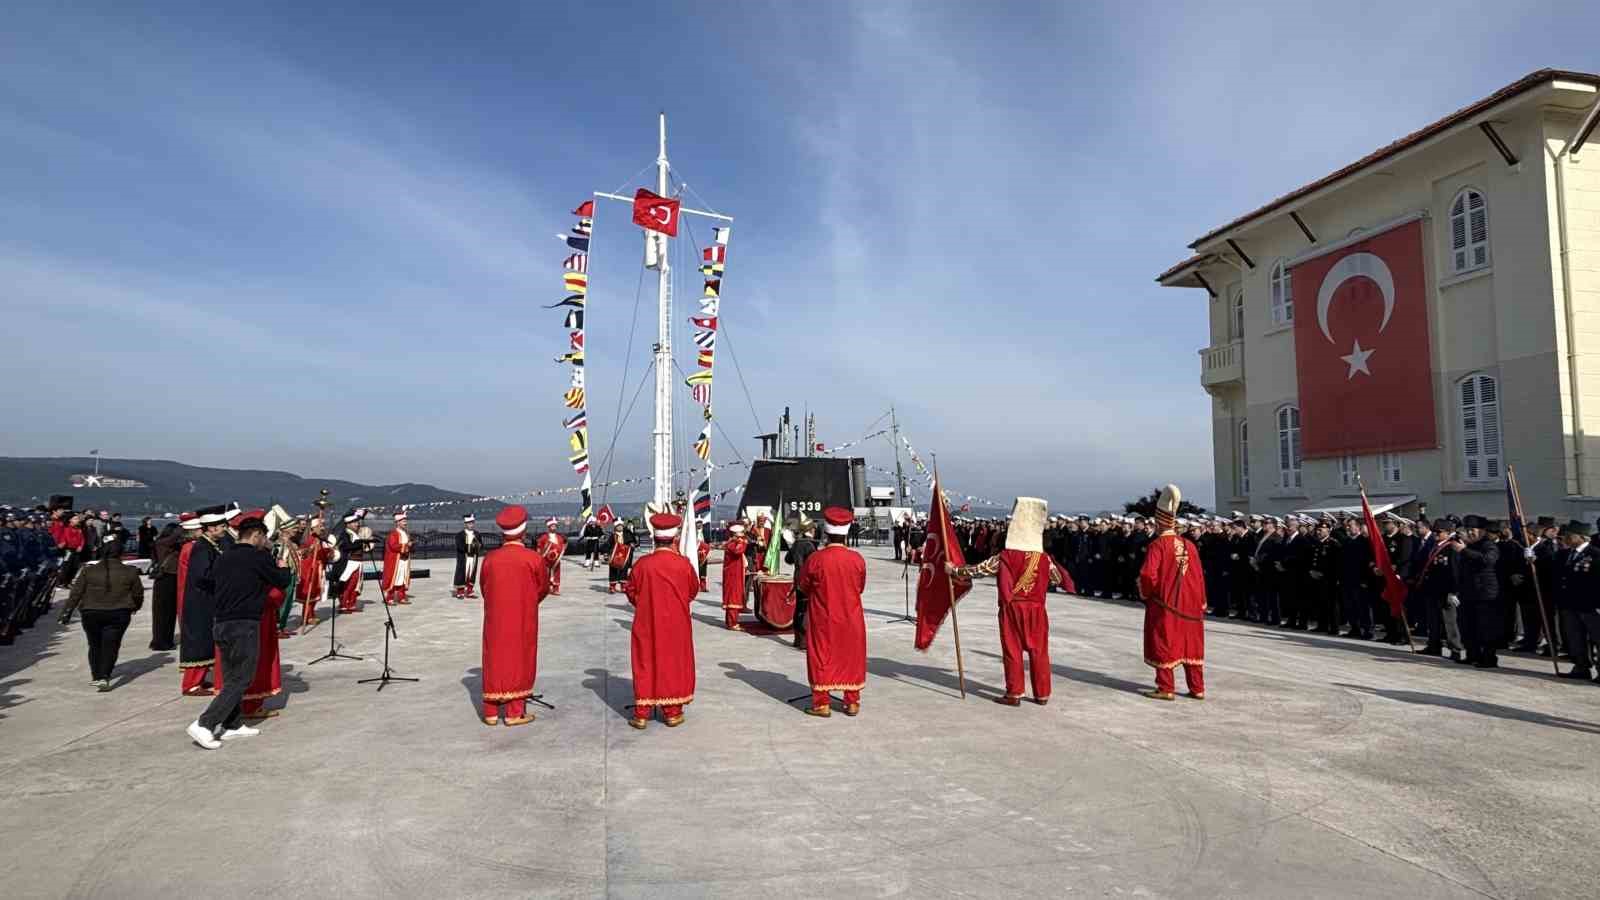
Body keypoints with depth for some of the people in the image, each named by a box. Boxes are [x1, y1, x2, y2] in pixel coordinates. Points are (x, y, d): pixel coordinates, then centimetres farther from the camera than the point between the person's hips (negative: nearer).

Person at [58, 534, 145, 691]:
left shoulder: (88, 570, -3)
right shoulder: (130, 572, -3)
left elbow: (75, 593, -1)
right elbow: (138, 593, 7)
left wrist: (67, 612, 7)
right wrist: (135, 607, 27)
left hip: (92, 614, 1)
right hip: (118, 615, -1)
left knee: (95, 645, 17)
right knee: (111, 645, 0)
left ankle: (95, 676, 24)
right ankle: (104, 677, -12)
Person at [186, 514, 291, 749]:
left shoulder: (223, 558, 10)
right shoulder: (260, 557, -9)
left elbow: (211, 586, 20)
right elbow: (282, 582, 1)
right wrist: (283, 568, 20)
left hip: (222, 624, 8)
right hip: (245, 626, -7)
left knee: (231, 678, 16)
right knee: (240, 680, -1)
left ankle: (233, 725, 21)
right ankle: (204, 725, -9)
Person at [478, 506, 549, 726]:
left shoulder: (490, 558, -6)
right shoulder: (534, 558, -13)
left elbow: (485, 590, 6)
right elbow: (543, 589, 0)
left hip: (495, 619, 2)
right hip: (523, 620, -2)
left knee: (494, 660, 12)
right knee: (519, 660, 8)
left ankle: (491, 712, 17)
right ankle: (515, 712, 11)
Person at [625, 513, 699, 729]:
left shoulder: (642, 564, -12)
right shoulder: (684, 564, -11)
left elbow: (632, 594, 0)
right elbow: (693, 591, 4)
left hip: (647, 625, 0)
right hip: (676, 626, 0)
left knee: (646, 665, 10)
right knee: (674, 664, 12)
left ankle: (642, 714, 13)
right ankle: (672, 712, 18)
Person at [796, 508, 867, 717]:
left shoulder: (815, 559, -15)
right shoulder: (857, 559, -10)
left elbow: (803, 586, -2)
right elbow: (861, 587, 4)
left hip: (823, 619, -2)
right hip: (851, 619, 2)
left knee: (822, 657, 9)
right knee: (851, 657, 14)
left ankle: (822, 703, 11)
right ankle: (852, 702, 20)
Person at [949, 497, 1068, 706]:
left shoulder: (1004, 557, -10)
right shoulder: (1044, 559, -2)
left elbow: (978, 569, -7)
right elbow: (1058, 579, 14)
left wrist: (954, 570, 5)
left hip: (1012, 609, -2)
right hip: (1036, 610, 2)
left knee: (1013, 651, 5)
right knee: (1039, 651, 11)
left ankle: (1014, 694, 8)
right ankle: (1042, 694, 17)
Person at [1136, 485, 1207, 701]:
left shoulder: (1158, 545, -14)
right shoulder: (1189, 545, 3)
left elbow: (1147, 575, -20)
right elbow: (1199, 576, 7)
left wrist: (1145, 594, -1)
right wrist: (1200, 604, 15)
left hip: (1164, 605, -5)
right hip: (1189, 605, 5)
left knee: (1164, 644, 4)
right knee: (1190, 645, 12)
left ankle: (1165, 689, 7)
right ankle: (1197, 689, 17)